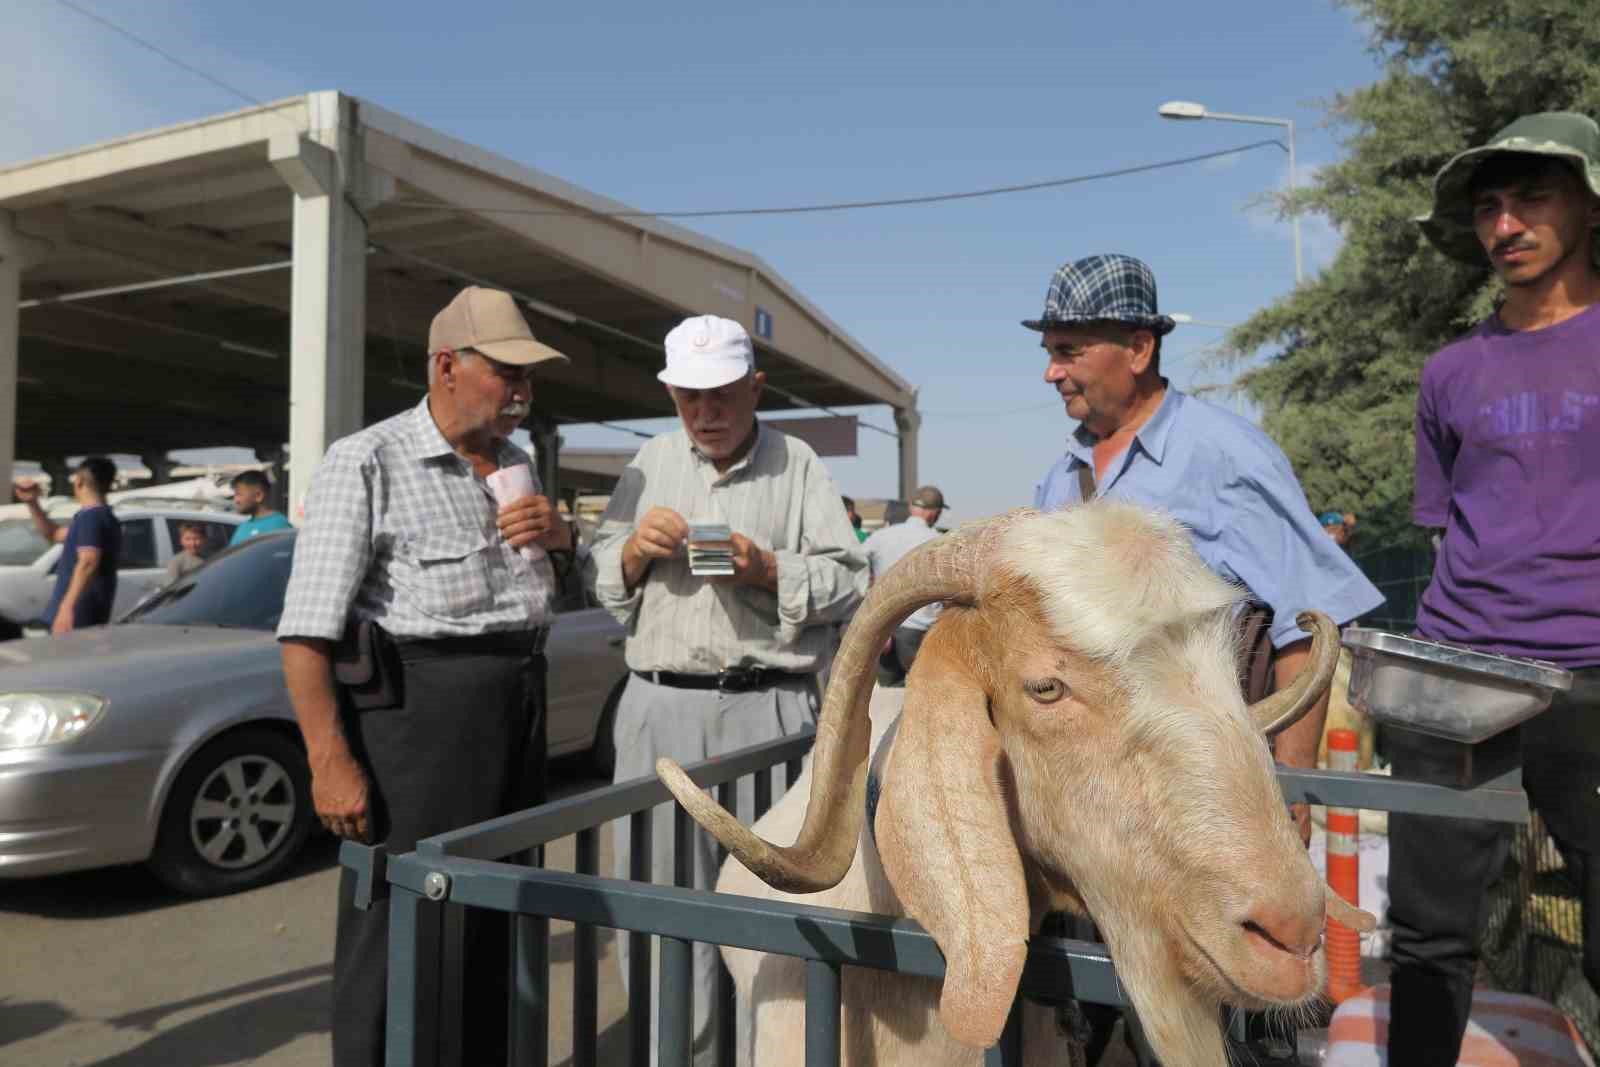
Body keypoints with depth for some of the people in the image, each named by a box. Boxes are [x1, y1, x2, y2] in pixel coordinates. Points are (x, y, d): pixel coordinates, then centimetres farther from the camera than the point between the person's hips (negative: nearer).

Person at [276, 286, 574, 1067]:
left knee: (495, 926, 16)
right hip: (415, 708, -7)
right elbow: (307, 629, -13)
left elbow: (549, 587, 26)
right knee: (398, 936, -2)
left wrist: (558, 539, 3)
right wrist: (330, 762, -20)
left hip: (517, 706, 7)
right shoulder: (366, 462, -7)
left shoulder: (516, 466, 14)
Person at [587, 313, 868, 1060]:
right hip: (660, 706, 3)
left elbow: (849, 580, 0)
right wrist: (634, 551, -6)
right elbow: (600, 582, 14)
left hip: (768, 710, -2)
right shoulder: (649, 464, 13)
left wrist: (769, 571, -14)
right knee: (659, 892, 8)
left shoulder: (797, 463, 5)